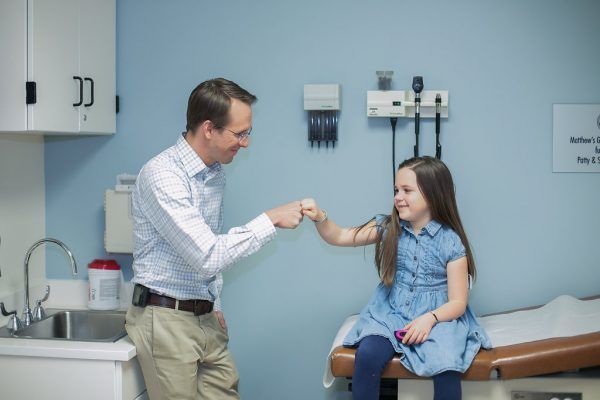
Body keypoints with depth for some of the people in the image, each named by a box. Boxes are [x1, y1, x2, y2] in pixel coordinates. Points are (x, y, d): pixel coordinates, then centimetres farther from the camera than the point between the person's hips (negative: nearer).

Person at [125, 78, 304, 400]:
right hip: (167, 321, -7)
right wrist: (270, 220, -19)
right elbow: (207, 257, -25)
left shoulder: (215, 174, 9)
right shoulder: (161, 175, -20)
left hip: (206, 320, 8)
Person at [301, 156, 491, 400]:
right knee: (367, 355, -27)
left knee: (446, 365, -30)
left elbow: (458, 303, -5)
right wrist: (320, 218, -18)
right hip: (391, 313, 2)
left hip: (437, 317, -2)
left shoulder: (451, 242, -6)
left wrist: (429, 318, -23)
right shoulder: (387, 227, 3)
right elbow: (340, 237, 2)